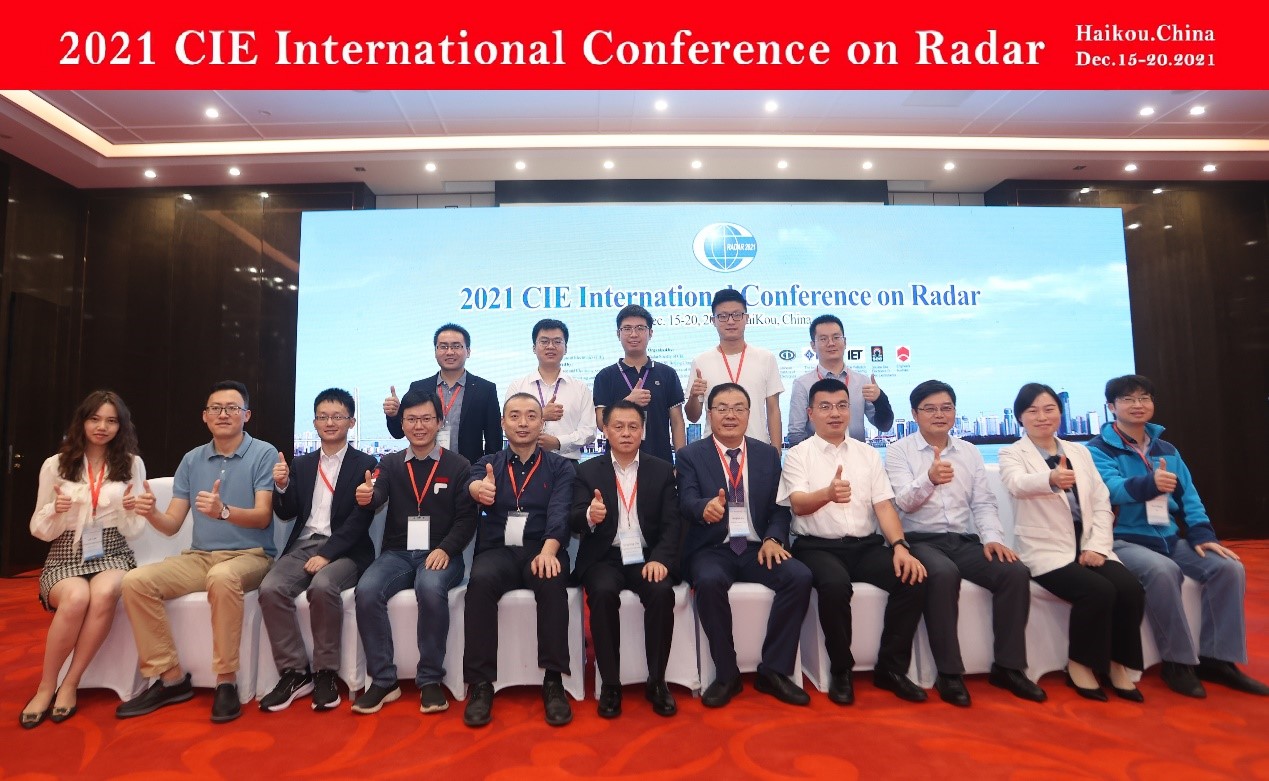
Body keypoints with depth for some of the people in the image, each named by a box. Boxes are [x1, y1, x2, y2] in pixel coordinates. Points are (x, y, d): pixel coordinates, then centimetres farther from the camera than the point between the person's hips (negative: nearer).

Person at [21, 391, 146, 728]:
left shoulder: (132, 464, 4)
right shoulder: (55, 465, 4)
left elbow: (133, 531, 6)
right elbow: (40, 530, 7)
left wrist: (132, 511, -16)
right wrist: (54, 511, -14)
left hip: (112, 551, 0)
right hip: (66, 555, 0)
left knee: (104, 594, -34)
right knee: (76, 598, -33)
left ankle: (70, 685, -17)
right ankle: (46, 687, -12)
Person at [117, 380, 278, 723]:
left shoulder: (264, 454, -5)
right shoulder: (192, 460, 10)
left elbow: (262, 516, -14)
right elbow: (172, 525, 7)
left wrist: (223, 511, -33)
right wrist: (151, 513, -15)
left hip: (250, 556, -5)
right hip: (199, 556, 6)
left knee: (222, 577, -37)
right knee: (136, 582, -17)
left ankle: (226, 681, -23)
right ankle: (171, 677, -5)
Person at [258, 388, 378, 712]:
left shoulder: (365, 464, 1)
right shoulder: (301, 464, 16)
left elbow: (361, 518, -8)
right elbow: (287, 514, 11)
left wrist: (327, 554, -18)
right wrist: (282, 486, -9)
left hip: (344, 549, -4)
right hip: (303, 545, 4)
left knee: (322, 586, -33)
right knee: (270, 588, -24)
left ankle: (326, 673, -15)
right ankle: (295, 672, -10)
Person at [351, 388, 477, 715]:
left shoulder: (458, 466, 3)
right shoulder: (390, 463, 11)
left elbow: (467, 519, -2)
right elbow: (377, 497, -9)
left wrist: (445, 549, -19)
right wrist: (366, 496, -34)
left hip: (440, 554, -2)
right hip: (397, 553, 3)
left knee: (431, 589, -34)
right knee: (367, 590, -26)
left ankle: (430, 680, -16)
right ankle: (383, 680, -10)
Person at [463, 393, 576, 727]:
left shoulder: (560, 467, 10)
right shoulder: (488, 463, 14)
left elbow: (559, 512, -7)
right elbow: (473, 483, -10)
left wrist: (548, 550, -27)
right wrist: (478, 489, -37)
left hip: (542, 550, -1)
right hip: (497, 551, 1)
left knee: (552, 583, -33)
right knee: (480, 581, -31)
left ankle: (553, 681, -22)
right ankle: (481, 683, -21)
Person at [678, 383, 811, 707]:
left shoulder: (768, 454, 11)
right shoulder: (691, 455, 2)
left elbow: (779, 506, 8)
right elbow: (686, 503, -13)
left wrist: (773, 538, -13)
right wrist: (706, 507, -37)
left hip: (757, 548, 3)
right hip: (712, 549, -2)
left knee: (800, 577, -24)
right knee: (709, 582, -34)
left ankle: (773, 670, -8)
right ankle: (727, 674, -13)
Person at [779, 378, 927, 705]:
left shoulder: (868, 454, 12)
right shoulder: (798, 454, 0)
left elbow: (884, 506, 5)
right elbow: (799, 505, -14)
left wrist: (900, 546, -14)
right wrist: (827, 493, -37)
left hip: (866, 545, 4)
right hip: (818, 547, -4)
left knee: (913, 578, -21)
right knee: (836, 585, -34)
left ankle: (891, 668, -2)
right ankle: (841, 669, -8)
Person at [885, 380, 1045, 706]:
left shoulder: (970, 452, 15)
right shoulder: (899, 451, 1)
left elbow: (983, 503, 11)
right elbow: (904, 502, -11)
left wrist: (992, 537, -8)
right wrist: (929, 479, -31)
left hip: (965, 541, 5)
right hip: (921, 541, -5)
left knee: (1016, 572, -20)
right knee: (944, 574, -35)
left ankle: (1008, 666, -6)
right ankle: (949, 673, -22)